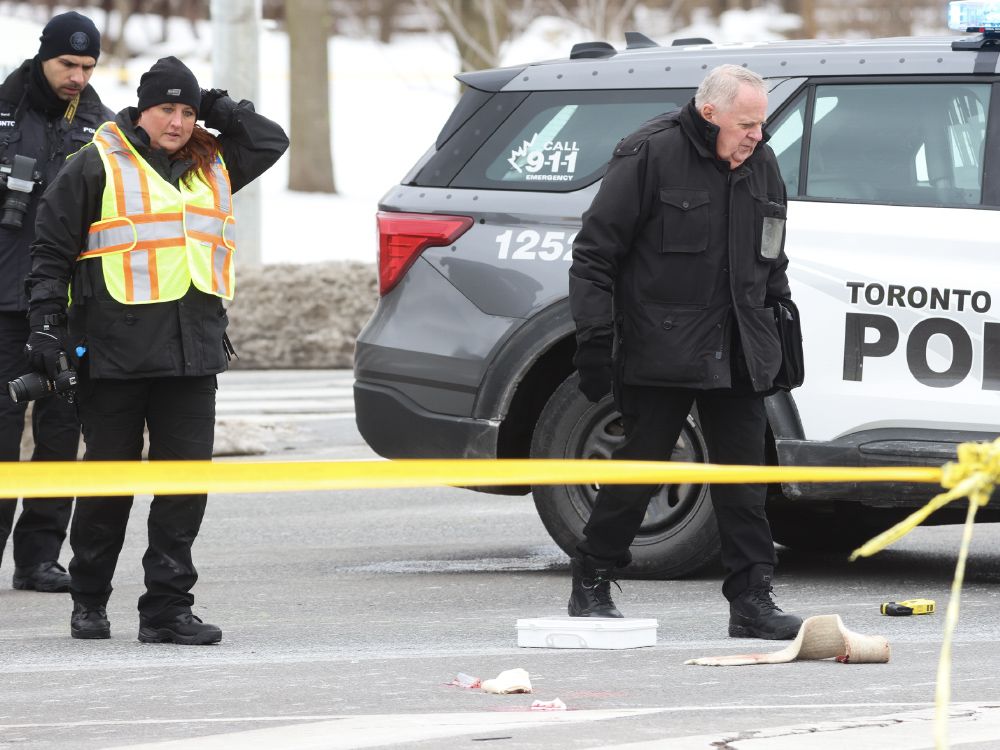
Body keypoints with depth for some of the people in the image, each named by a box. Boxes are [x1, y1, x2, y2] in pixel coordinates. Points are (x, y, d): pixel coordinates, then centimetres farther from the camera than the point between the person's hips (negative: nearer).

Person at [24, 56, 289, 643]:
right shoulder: (99, 165, -1)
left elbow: (272, 142, 25)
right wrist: (47, 322, -8)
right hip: (115, 347, -4)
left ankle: (168, 608, 0)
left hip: (193, 350, 5)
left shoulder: (212, 164, 15)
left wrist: (222, 110, 11)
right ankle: (89, 601, 20)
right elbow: (53, 249, 0)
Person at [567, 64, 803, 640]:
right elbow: (595, 254, -8)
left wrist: (782, 323, 19)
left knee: (743, 476, 3)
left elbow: (771, 260, 26)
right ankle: (591, 586, 13)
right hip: (660, 350, -6)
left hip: (736, 355, 6)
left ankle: (752, 599, 5)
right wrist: (595, 339, -12)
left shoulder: (761, 165, 12)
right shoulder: (649, 156, -9)